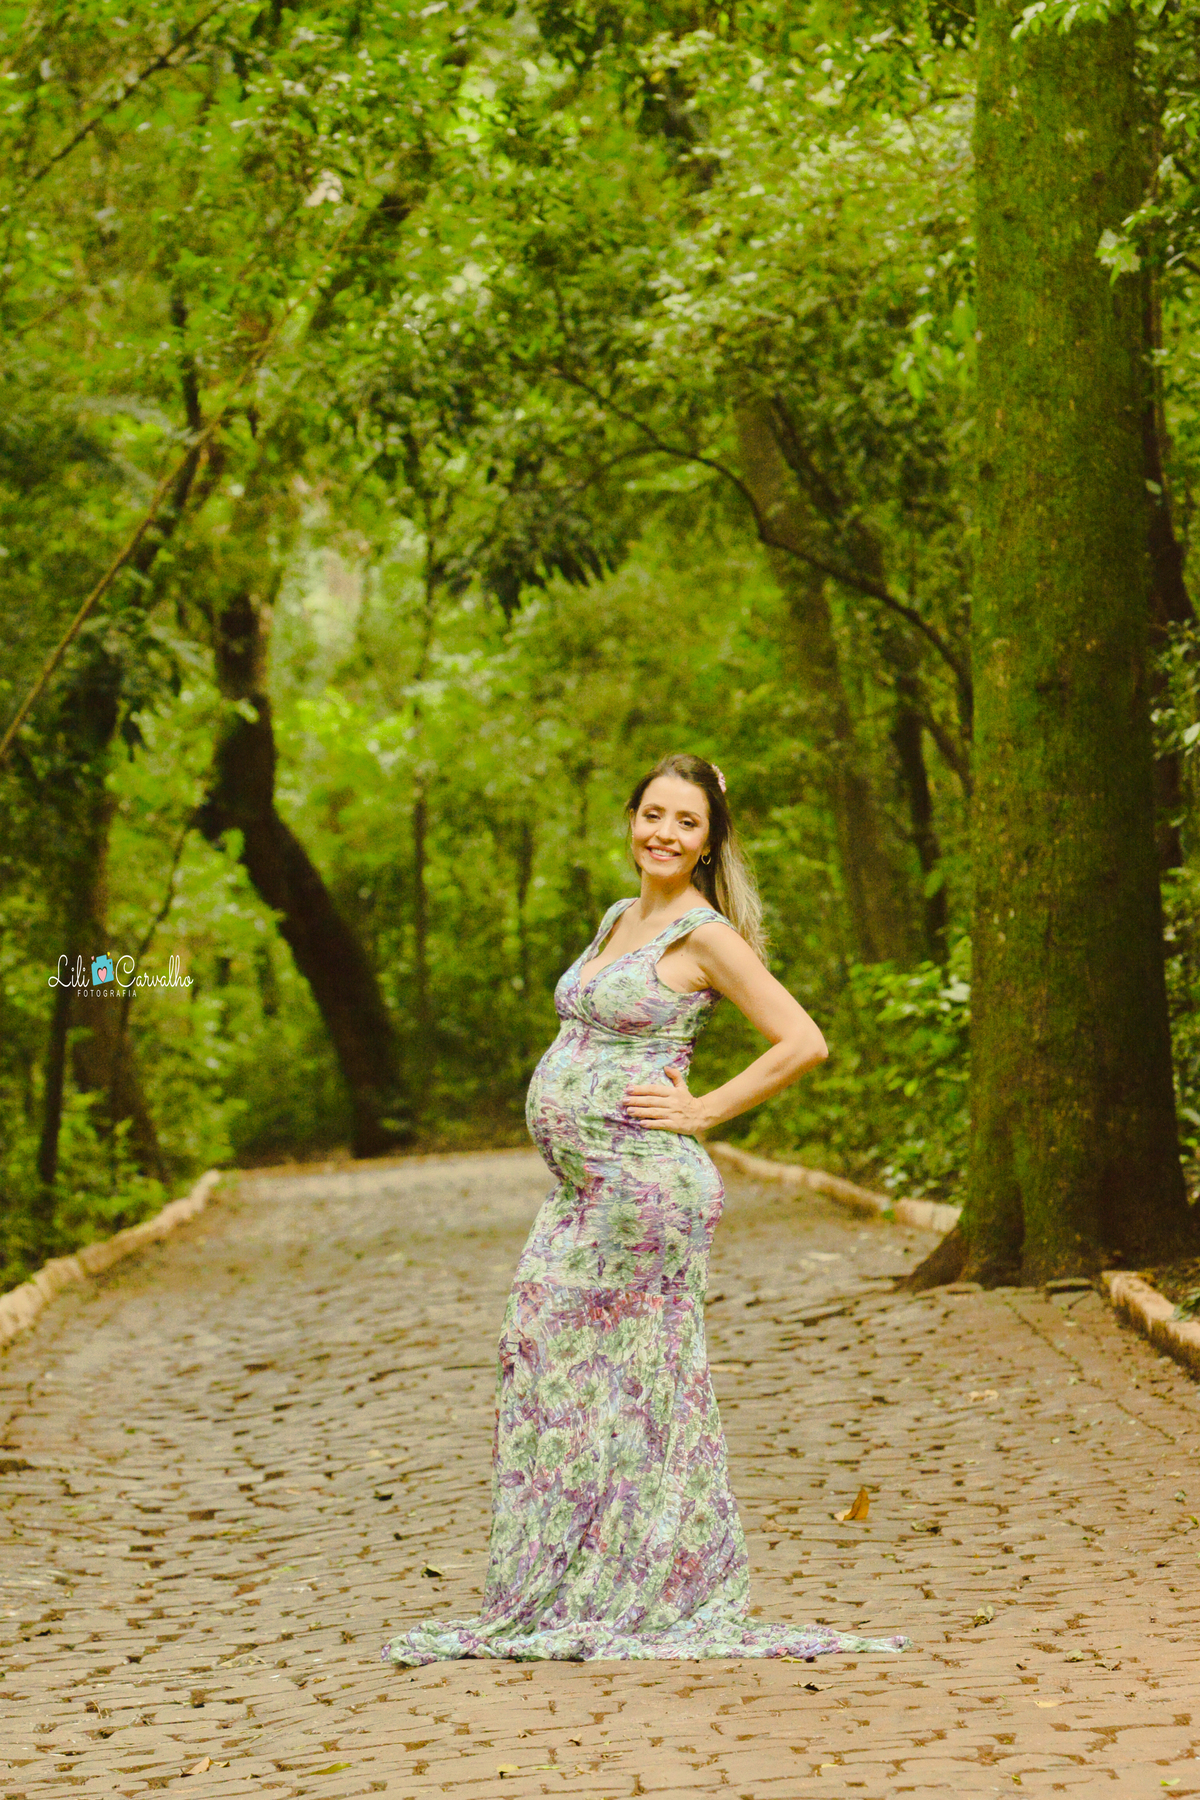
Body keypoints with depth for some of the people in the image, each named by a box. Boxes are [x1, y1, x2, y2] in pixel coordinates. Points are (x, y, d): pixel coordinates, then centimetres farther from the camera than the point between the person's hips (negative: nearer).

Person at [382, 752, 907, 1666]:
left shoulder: (704, 934, -8)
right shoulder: (620, 920, 16)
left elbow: (804, 1042, -14)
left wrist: (702, 1111, -12)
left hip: (645, 1182, -9)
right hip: (582, 1185, 9)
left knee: (637, 1380, -3)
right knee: (550, 1369, 8)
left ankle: (657, 1593, 6)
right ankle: (566, 1595, 16)